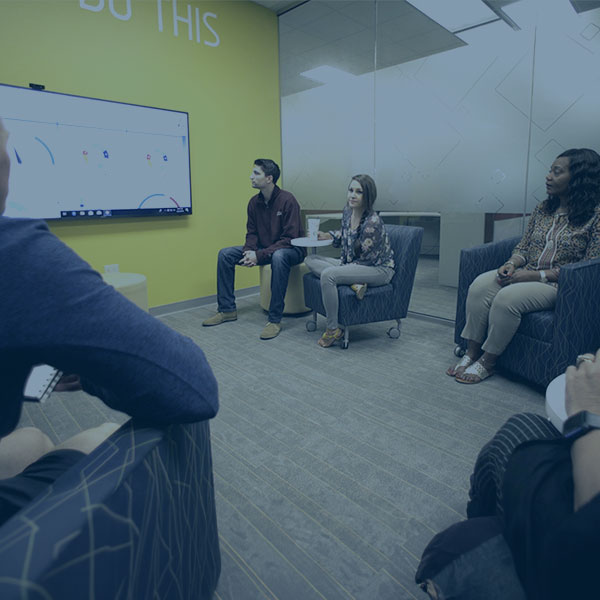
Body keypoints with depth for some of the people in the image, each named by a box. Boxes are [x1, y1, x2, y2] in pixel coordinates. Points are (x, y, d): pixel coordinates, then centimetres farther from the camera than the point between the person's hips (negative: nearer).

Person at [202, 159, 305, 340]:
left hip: (291, 250, -7)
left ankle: (275, 319, -34)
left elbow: (290, 239, -23)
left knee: (278, 256, -42)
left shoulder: (287, 200, -18)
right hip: (264, 249, 7)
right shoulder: (254, 202, 2)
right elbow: (252, 233, 8)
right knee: (225, 254, -6)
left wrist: (260, 255, -28)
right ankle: (227, 309, 1)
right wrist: (249, 251, -16)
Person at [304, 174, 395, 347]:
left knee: (328, 274, -31)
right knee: (311, 260, -1)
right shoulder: (347, 210, 0)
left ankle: (333, 330, -19)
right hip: (352, 264, 9)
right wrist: (328, 235, 5)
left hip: (379, 269, -9)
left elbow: (365, 259, -19)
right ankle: (353, 284, -16)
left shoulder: (372, 223, -25)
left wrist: (343, 267, -10)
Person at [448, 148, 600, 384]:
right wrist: (512, 264, -7)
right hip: (526, 274, 6)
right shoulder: (543, 209, 13)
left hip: (560, 285, -6)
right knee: (479, 285, -22)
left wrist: (537, 275, -18)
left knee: (507, 298, -32)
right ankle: (471, 353, -17)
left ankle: (487, 362, -15)